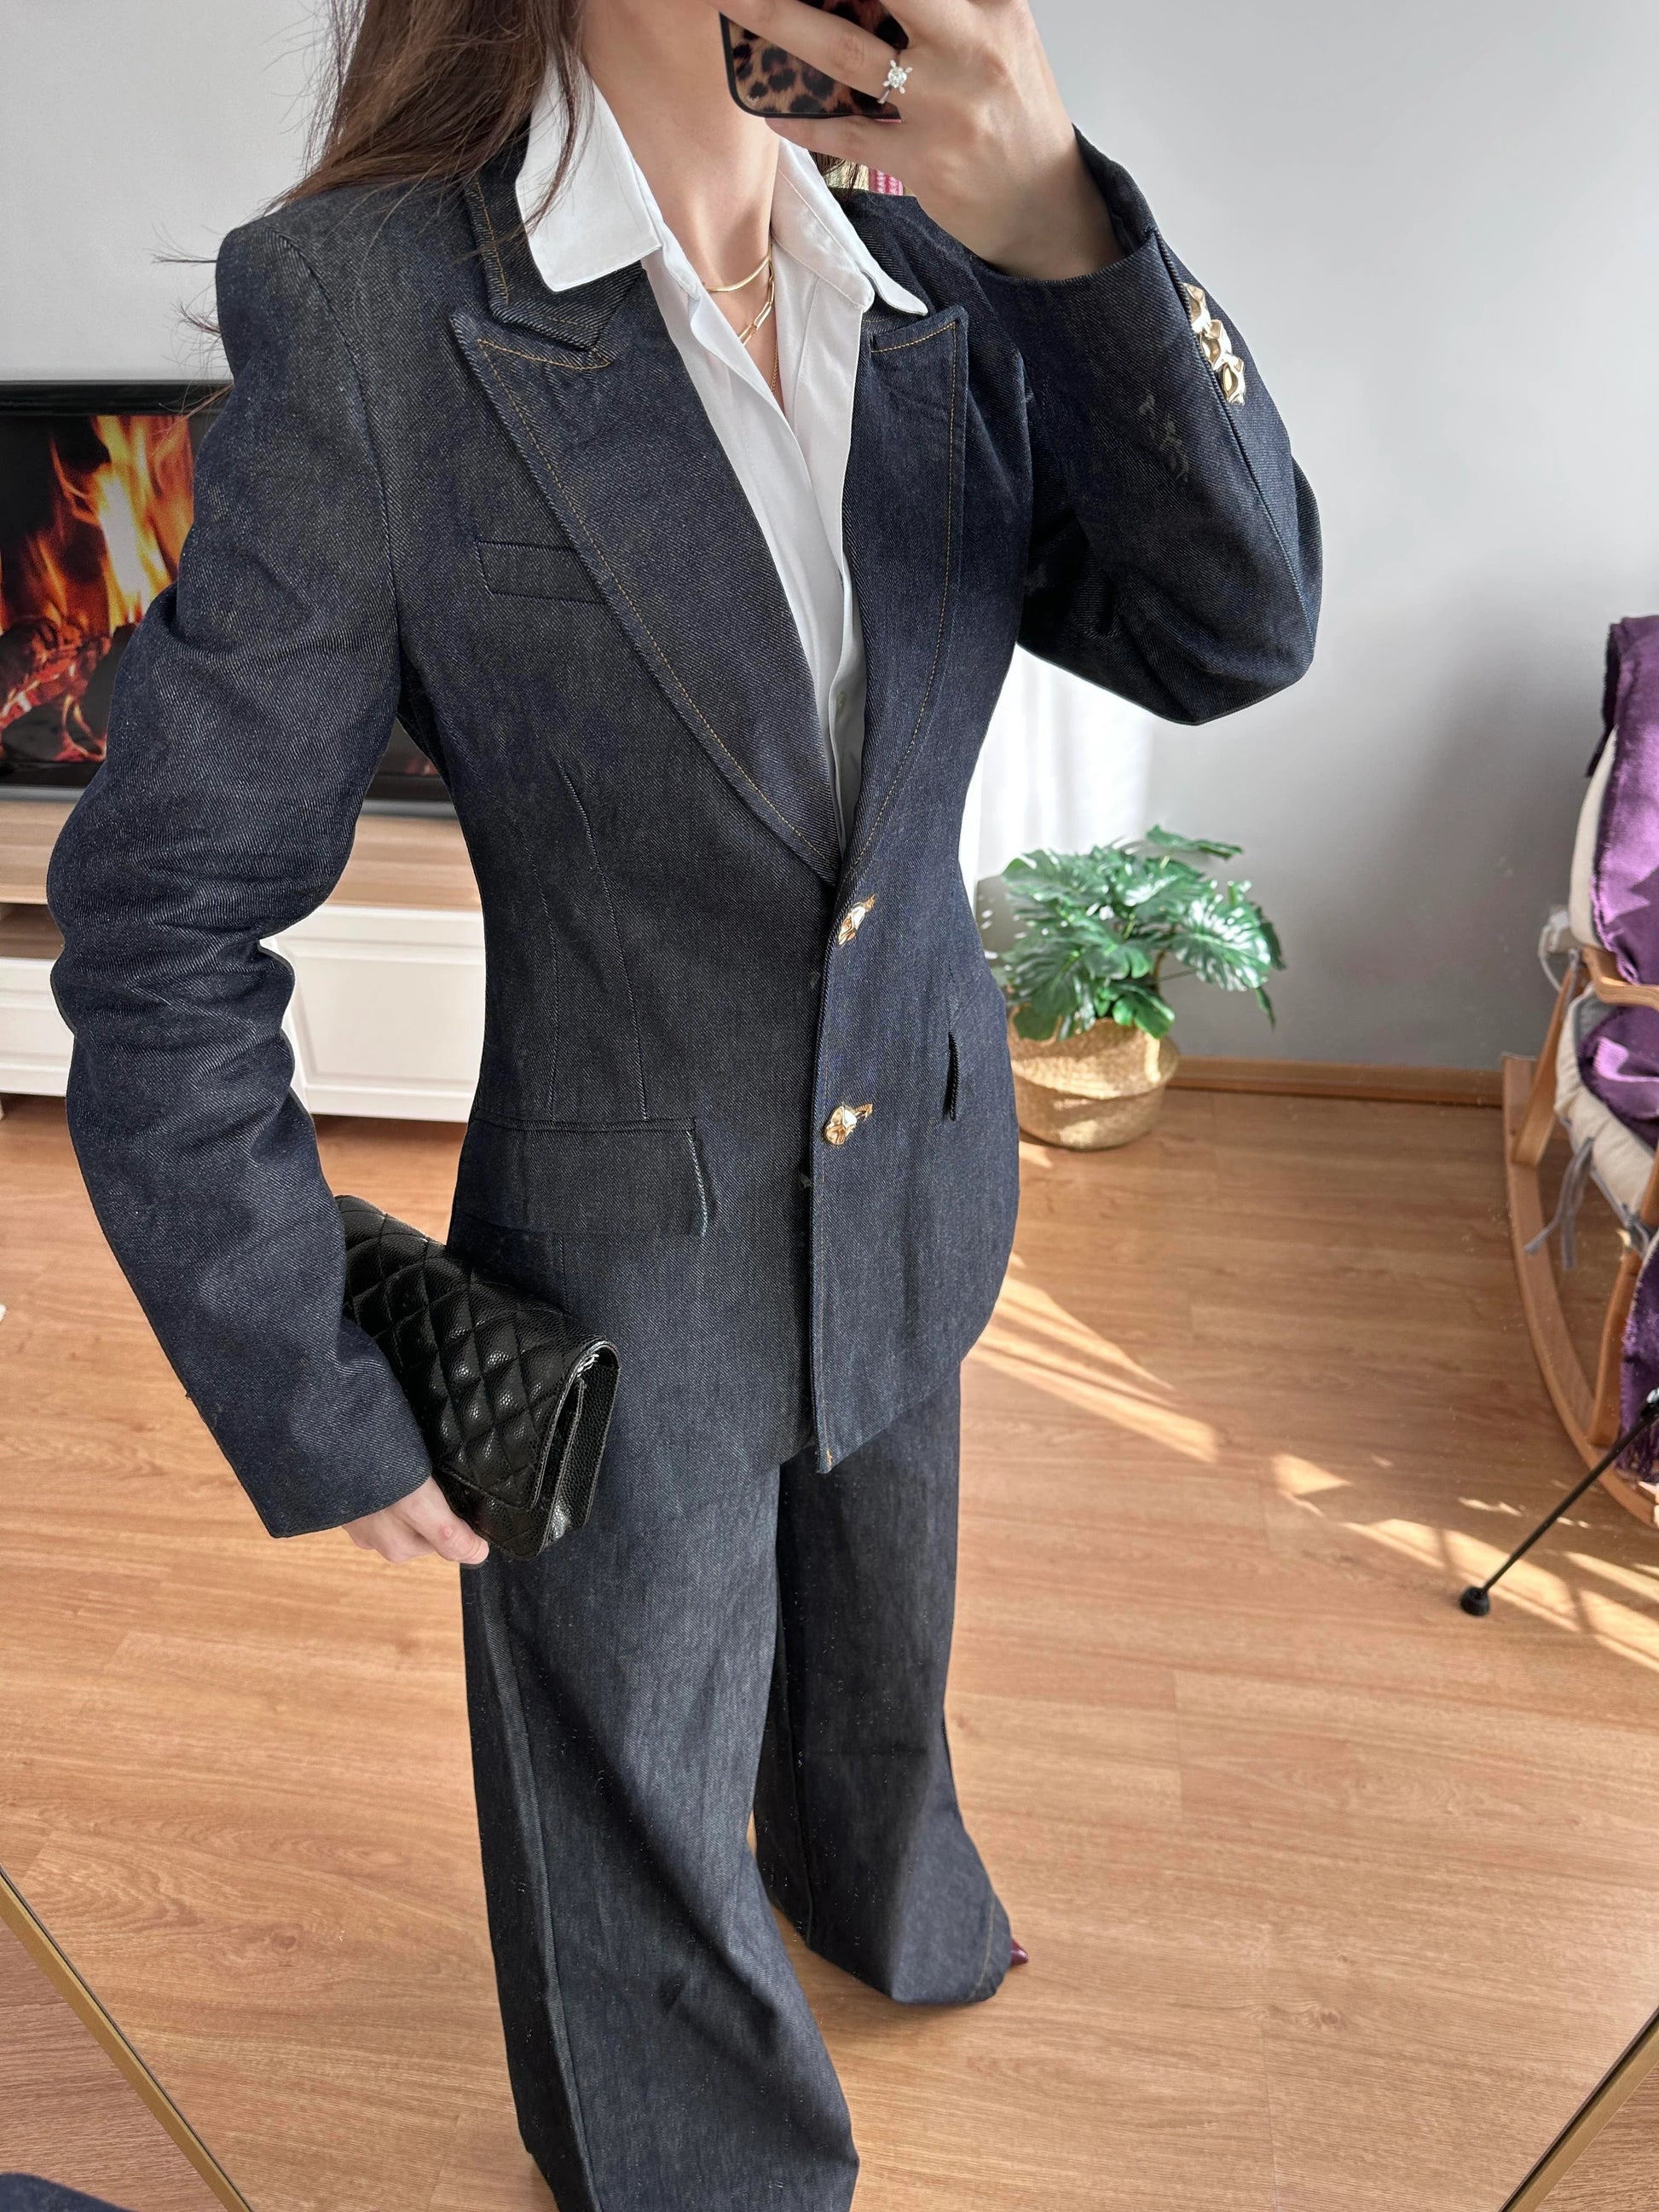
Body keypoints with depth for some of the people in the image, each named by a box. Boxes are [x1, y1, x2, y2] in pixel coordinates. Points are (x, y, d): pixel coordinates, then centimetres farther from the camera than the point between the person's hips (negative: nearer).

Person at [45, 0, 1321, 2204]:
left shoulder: (951, 283, -5)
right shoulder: (369, 295, -20)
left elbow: (1235, 630, -12)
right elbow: (169, 927, -19)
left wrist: (1067, 229, -28)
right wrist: (321, 1418, -14)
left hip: (919, 1192, 5)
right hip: (629, 1258, -4)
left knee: (880, 1641, 32)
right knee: (638, 1866, 19)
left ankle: (872, 1880, 68)